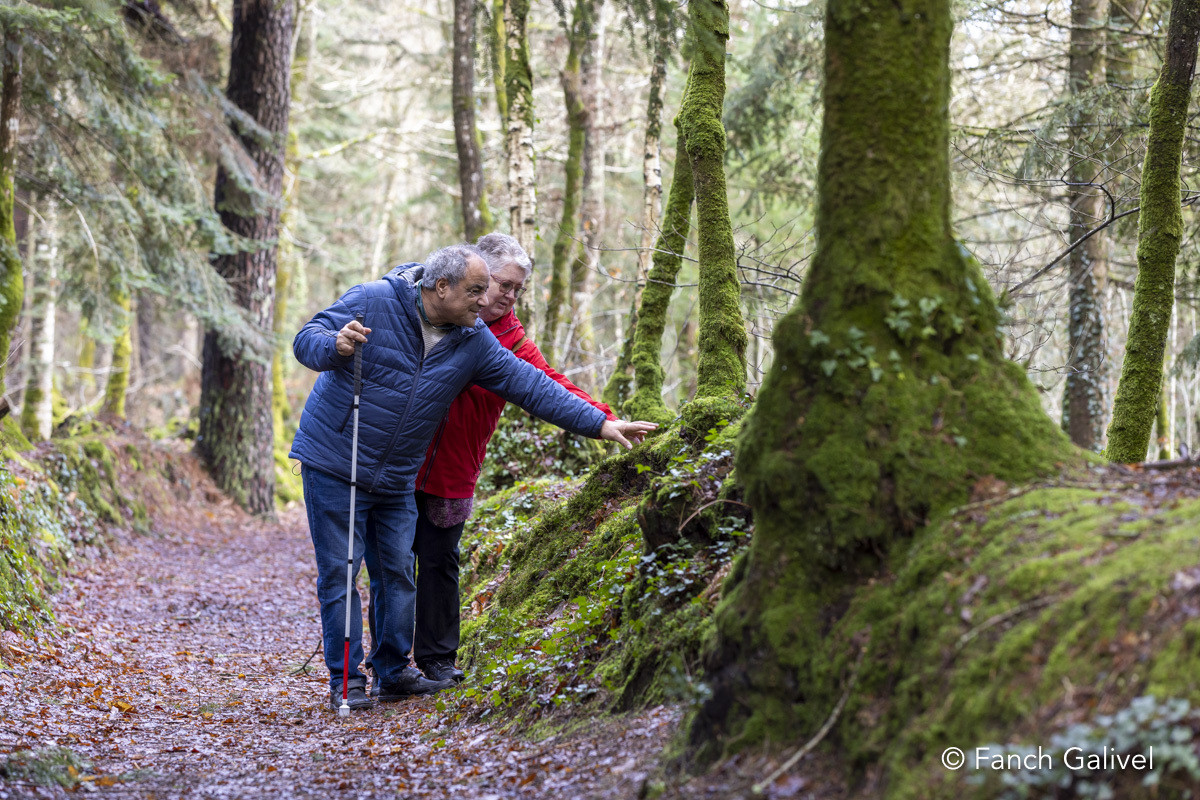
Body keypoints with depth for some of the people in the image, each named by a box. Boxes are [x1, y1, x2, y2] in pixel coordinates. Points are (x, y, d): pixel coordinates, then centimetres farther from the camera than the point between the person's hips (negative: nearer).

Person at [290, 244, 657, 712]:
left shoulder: (475, 342, -1)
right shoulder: (373, 301, -15)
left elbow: (529, 384, -1)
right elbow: (306, 340, -13)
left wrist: (599, 424, -5)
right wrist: (335, 346, -37)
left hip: (396, 480, 5)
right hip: (333, 465, -5)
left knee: (397, 573, 10)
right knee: (339, 573, -2)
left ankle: (393, 672, 24)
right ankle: (346, 681, 7)